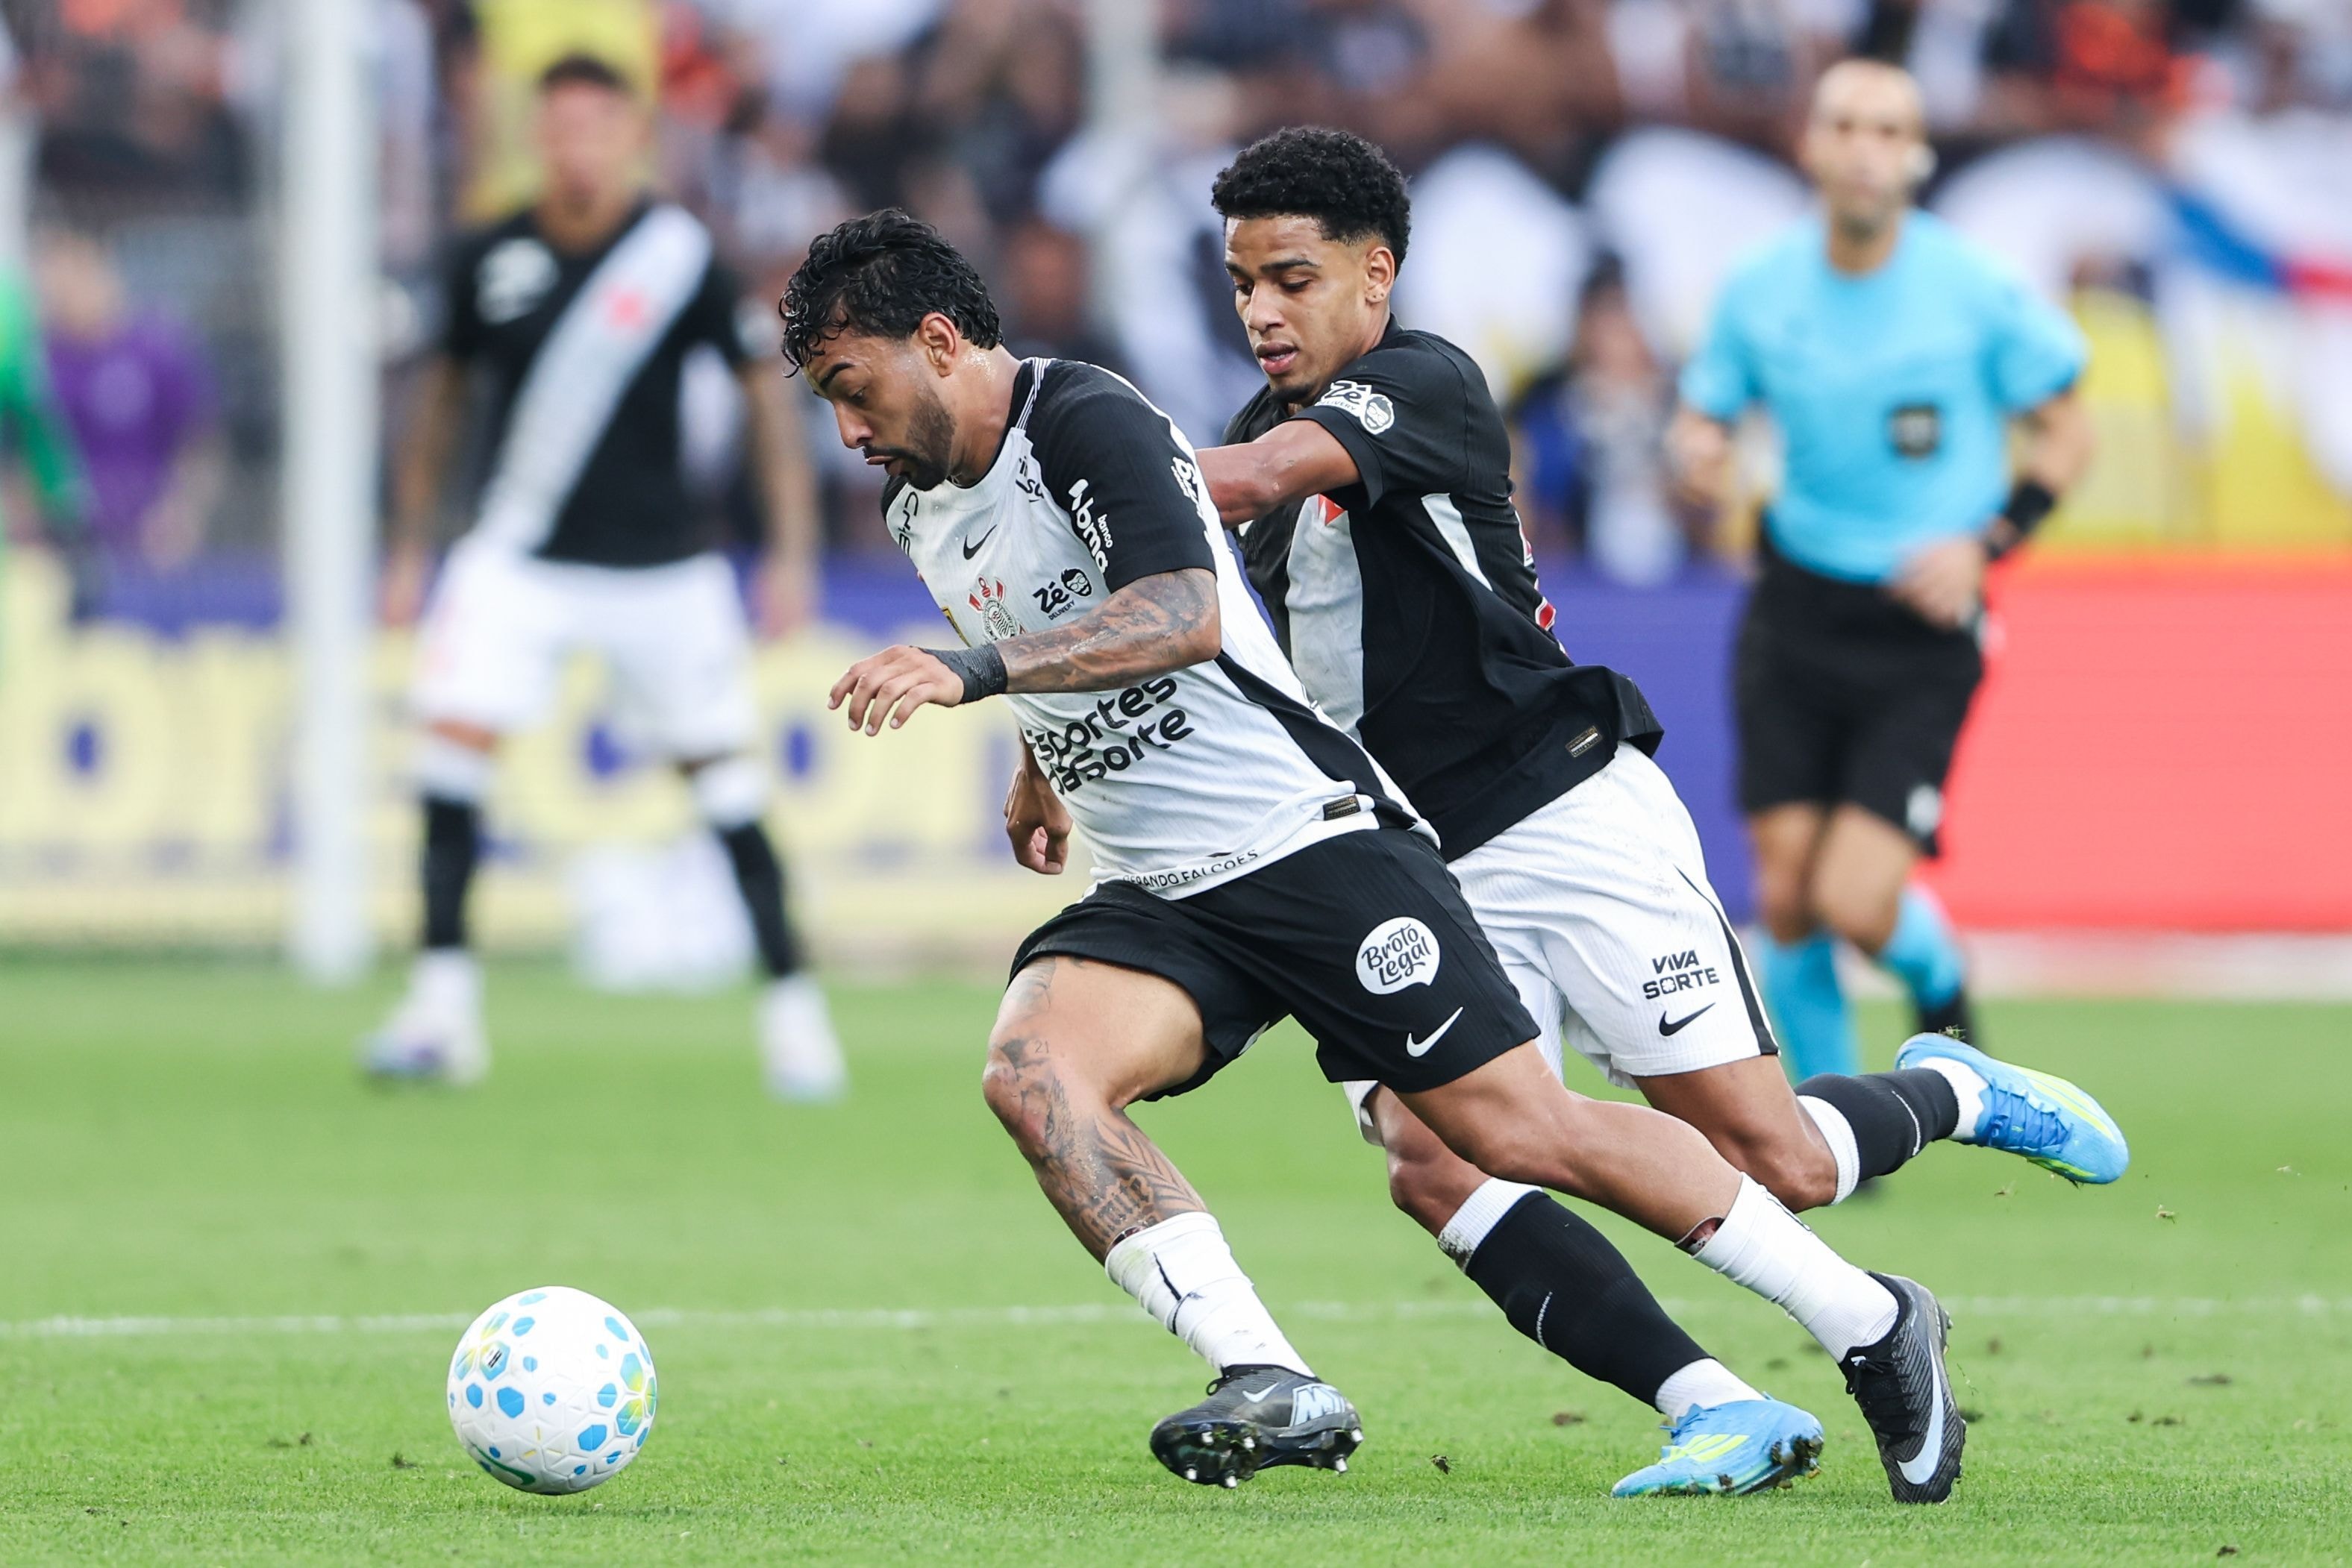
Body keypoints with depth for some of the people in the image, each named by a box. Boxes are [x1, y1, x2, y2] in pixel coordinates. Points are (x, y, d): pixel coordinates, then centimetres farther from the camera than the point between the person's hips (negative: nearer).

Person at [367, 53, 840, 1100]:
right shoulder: (493, 260, -1)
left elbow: (765, 389, -1)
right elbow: (445, 391, 13)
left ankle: (792, 1003, 12)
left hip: (658, 569, -2)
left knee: (720, 771, 1)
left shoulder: (679, 258, -9)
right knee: (453, 736, -14)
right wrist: (409, 548, 12)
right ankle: (443, 1002, -10)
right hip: (516, 559, 2)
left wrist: (792, 551, -5)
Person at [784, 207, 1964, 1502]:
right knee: (1030, 1069, -22)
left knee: (1522, 1131, -7)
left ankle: (1868, 1322, 10)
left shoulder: (1089, 423, -16)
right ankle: (1272, 1388, -27)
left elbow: (1186, 615, -34)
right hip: (1156, 901, 8)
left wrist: (973, 670, -41)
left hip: (1308, 844, -8)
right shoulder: (919, 511, 11)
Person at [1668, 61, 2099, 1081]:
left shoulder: (1977, 290, -9)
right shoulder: (1760, 290, -1)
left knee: (1854, 903, -13)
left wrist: (1986, 543, -12)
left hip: (1923, 628, -3)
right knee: (1787, 902, -2)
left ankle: (1937, 980, 22)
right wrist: (1696, 451, -14)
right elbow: (1699, 416, 11)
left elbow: (2063, 432, 2)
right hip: (1797, 614, 3)